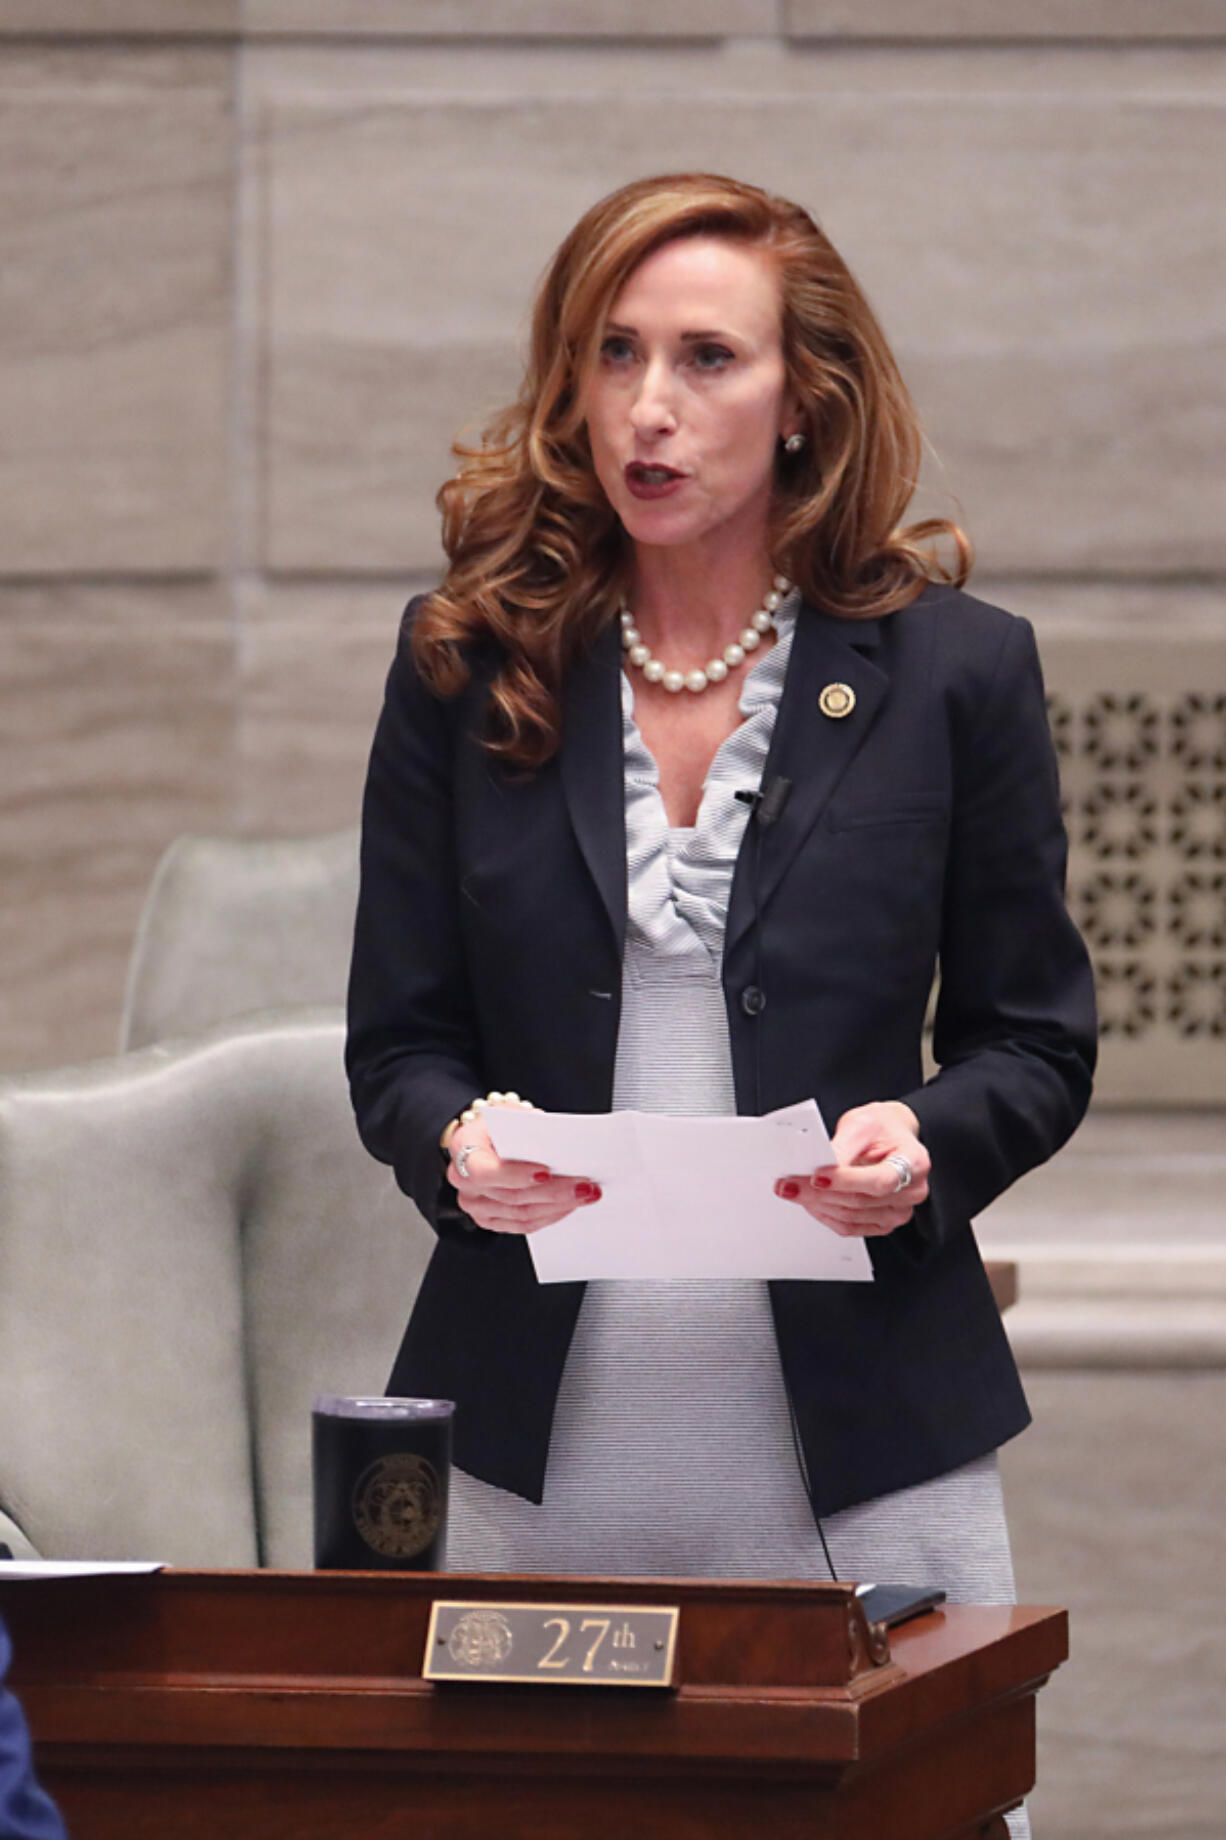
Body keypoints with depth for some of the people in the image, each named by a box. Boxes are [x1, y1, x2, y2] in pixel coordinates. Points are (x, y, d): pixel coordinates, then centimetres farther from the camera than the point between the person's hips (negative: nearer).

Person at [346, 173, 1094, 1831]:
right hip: (537, 1445, 1)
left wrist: (927, 1143, -13)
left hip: (855, 1438, -1)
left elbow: (1037, 1041, 8)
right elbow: (397, 1039, 9)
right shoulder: (468, 664, 7)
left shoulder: (956, 671, 3)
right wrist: (460, 1141, -13)